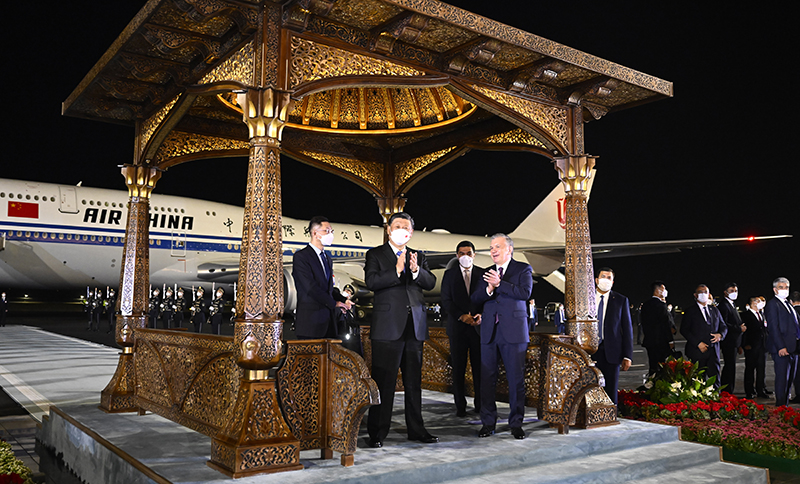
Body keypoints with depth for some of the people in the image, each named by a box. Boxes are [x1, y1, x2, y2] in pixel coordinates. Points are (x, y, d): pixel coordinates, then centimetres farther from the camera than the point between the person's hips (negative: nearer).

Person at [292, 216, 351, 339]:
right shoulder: (301, 256, -6)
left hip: (329, 320, 7)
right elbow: (311, 287, -14)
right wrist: (334, 303, -9)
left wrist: (343, 300, 5)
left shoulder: (327, 257, 21)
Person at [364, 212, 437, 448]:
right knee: (384, 382, -2)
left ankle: (416, 429, 21)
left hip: (415, 326, 5)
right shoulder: (375, 254, 3)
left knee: (414, 381, 11)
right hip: (387, 326, -4)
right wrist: (396, 271, -21)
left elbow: (431, 283, 3)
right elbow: (371, 282, -12)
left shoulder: (418, 256, 16)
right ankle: (377, 433, 7)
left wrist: (416, 270, -15)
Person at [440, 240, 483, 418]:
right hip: (457, 327, 0)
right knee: (458, 368, 3)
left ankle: (480, 404, 14)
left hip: (478, 326, 0)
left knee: (479, 368, 3)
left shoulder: (483, 274, 7)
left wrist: (482, 315, -14)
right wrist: (461, 316, -13)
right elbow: (446, 301, 0)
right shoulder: (449, 274, 6)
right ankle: (460, 406, 12)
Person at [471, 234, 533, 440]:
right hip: (489, 331, 4)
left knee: (516, 379, 0)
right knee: (487, 378, 5)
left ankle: (516, 423, 12)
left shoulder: (523, 269, 6)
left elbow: (525, 293, -11)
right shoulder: (487, 273, 17)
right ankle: (488, 422, 14)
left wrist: (499, 284, -12)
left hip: (513, 331, -4)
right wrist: (488, 289, -11)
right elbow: (475, 298, 8)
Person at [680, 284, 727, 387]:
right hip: (697, 351, -4)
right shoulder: (690, 310, 1)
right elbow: (684, 330, -5)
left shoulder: (714, 310, 16)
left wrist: (720, 335, -3)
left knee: (715, 378, 0)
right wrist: (698, 343, -13)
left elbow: (723, 327, 21)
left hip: (713, 352, 4)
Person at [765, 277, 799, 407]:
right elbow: (773, 327, -14)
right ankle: (780, 406, -1)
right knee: (782, 378, -7)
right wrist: (781, 347, -21)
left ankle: (785, 405, 21)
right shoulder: (772, 304, -8)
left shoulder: (788, 304, 19)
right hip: (782, 348, -9)